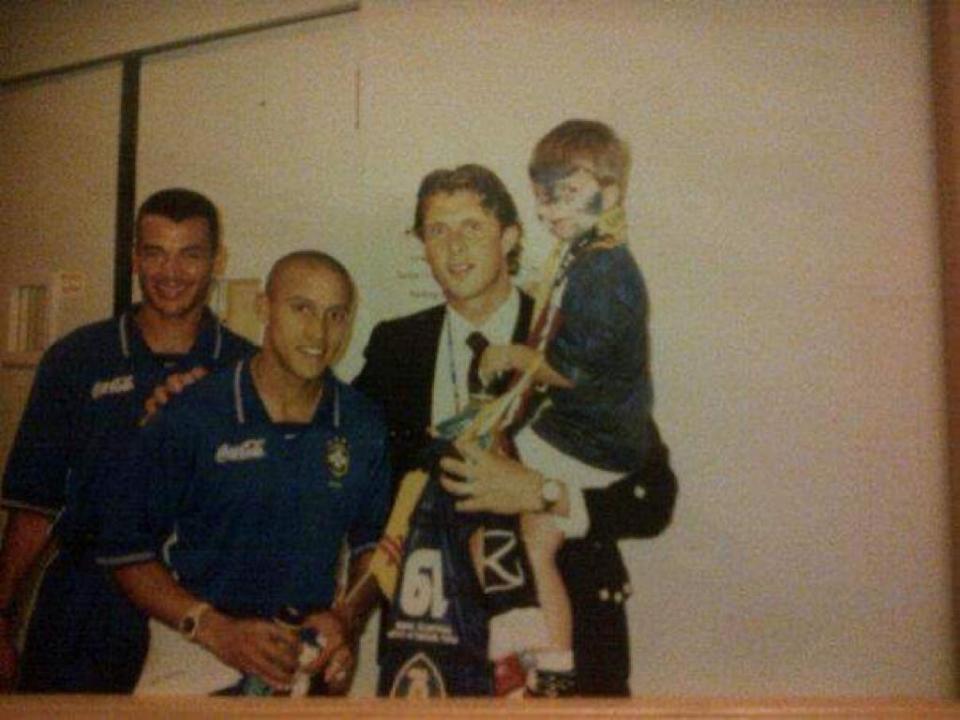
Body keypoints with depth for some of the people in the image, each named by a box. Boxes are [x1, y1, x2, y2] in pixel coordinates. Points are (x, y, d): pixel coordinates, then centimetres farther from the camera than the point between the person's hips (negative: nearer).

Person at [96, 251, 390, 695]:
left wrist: (347, 618, -8)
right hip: (195, 660, -2)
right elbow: (125, 548, -8)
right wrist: (216, 629, -18)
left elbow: (372, 542, 9)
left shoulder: (364, 426, -2)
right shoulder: (190, 418, -11)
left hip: (308, 661, 3)